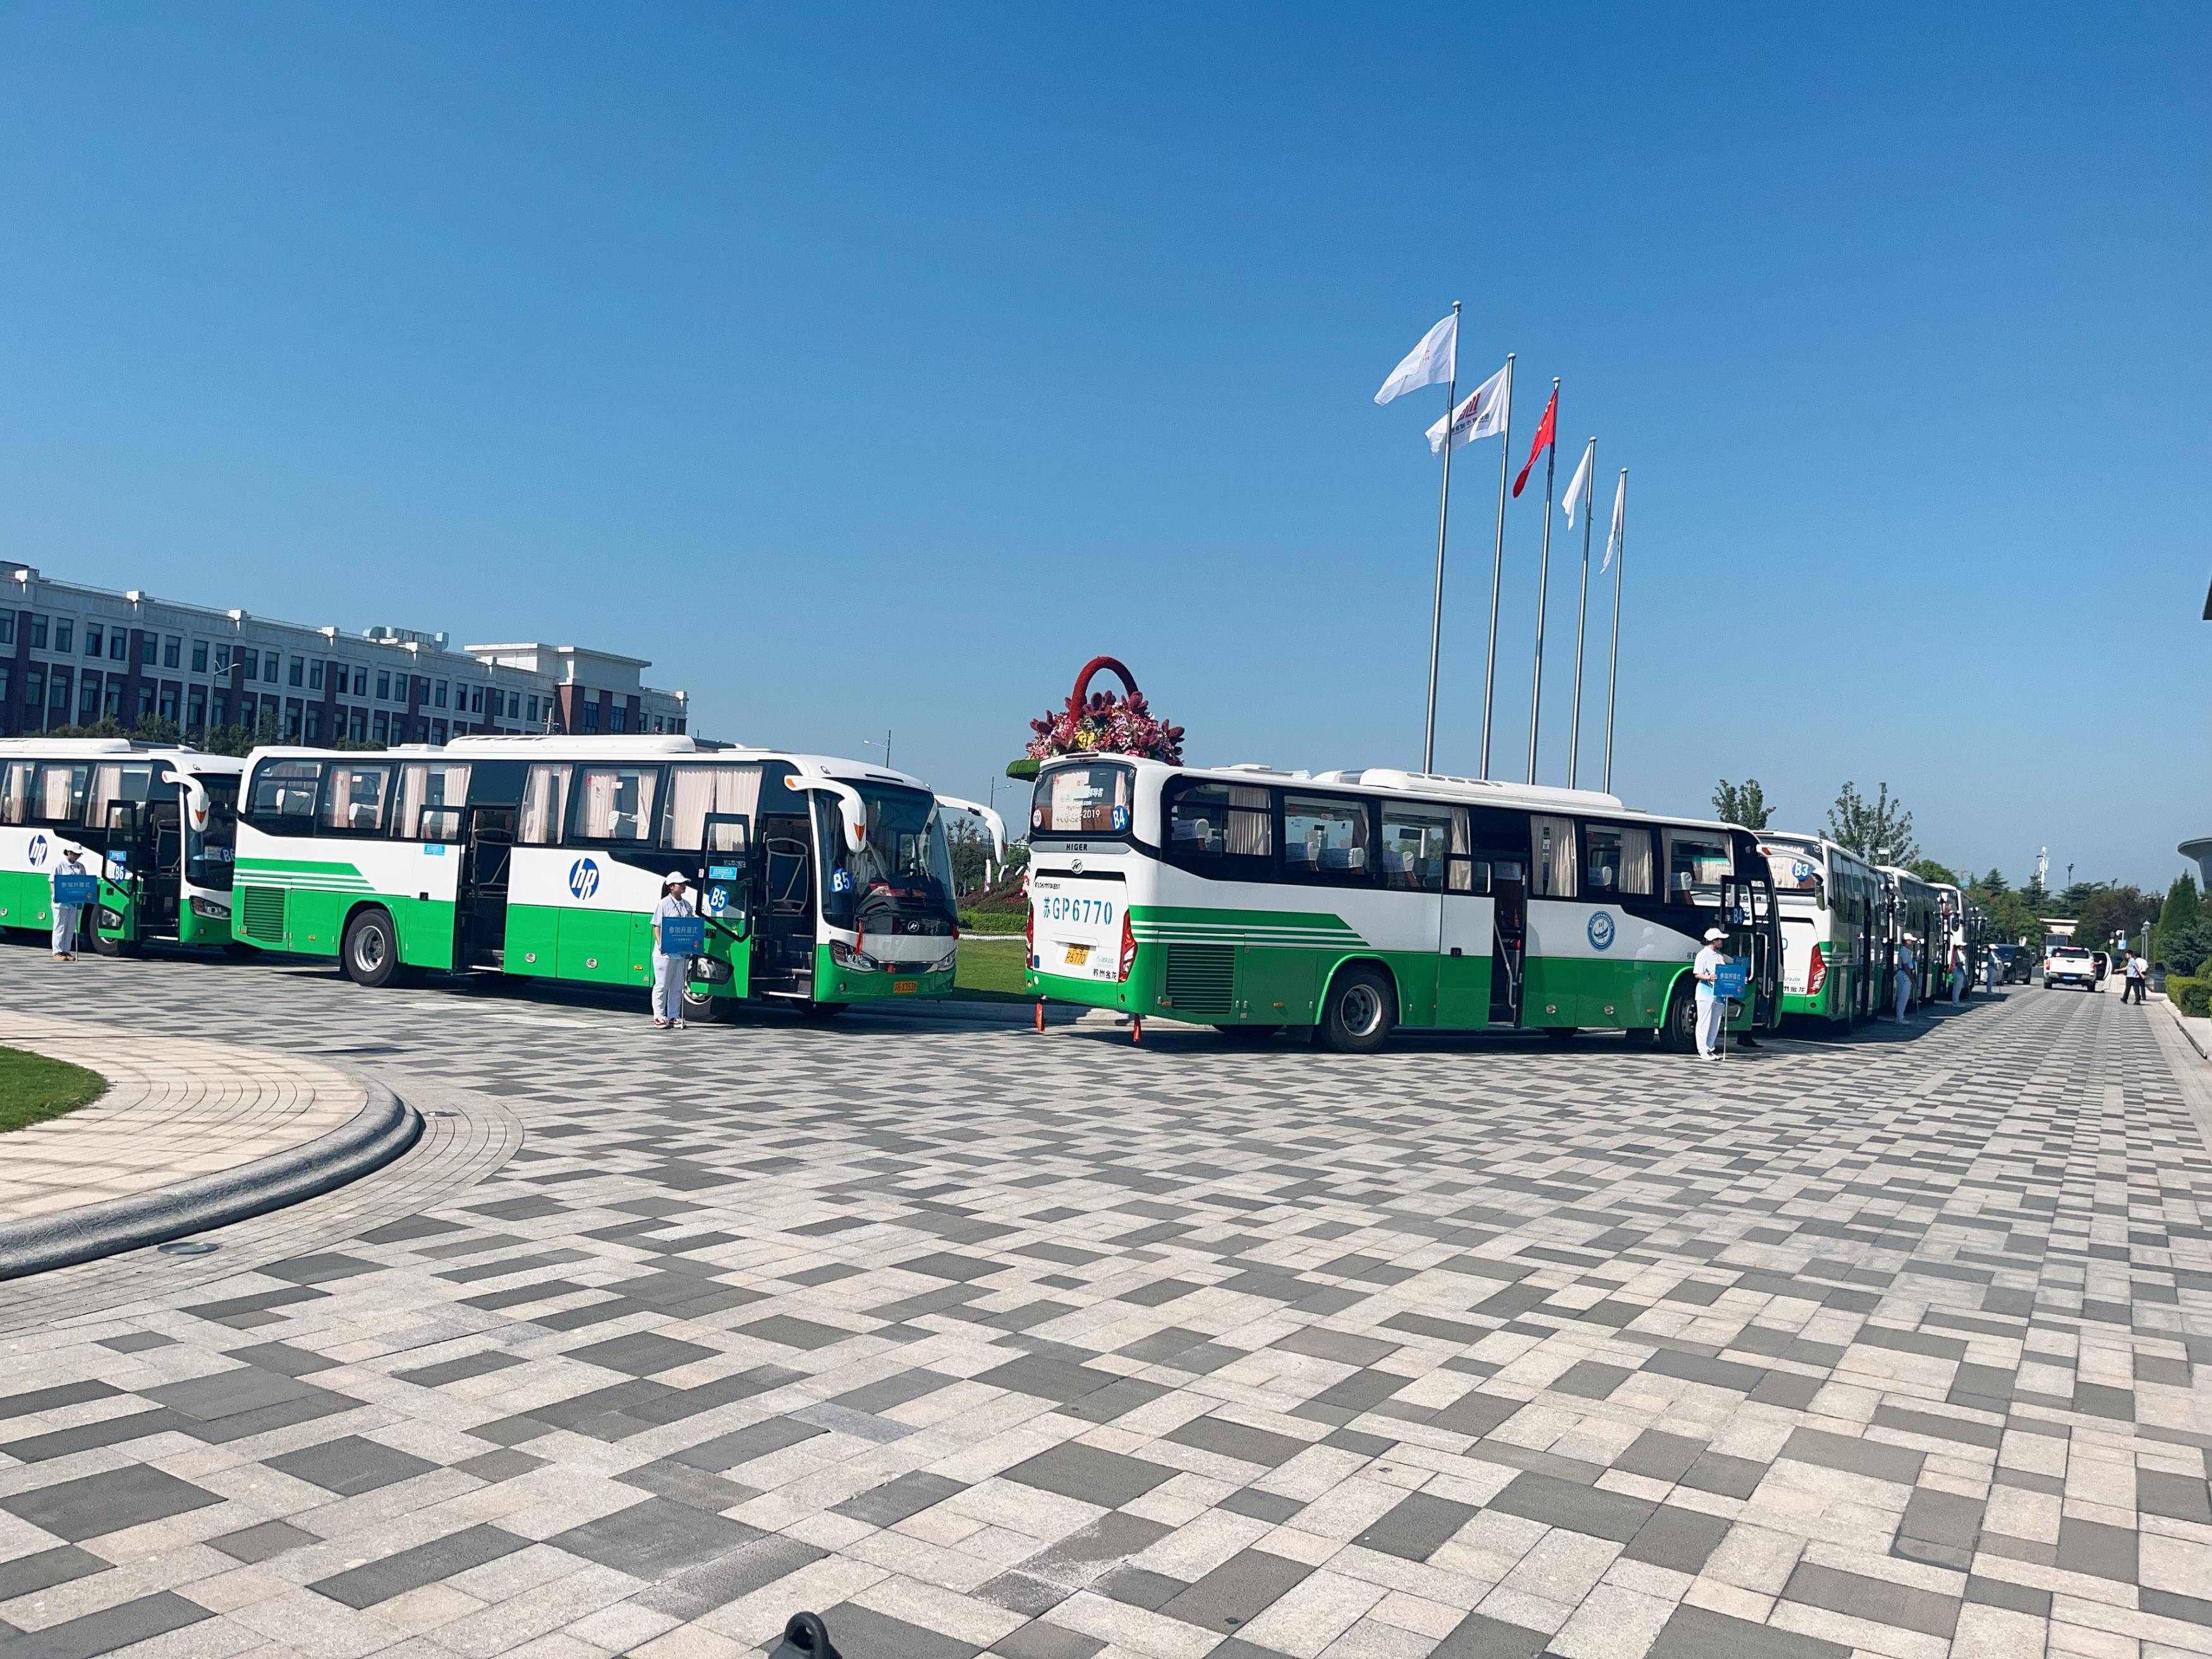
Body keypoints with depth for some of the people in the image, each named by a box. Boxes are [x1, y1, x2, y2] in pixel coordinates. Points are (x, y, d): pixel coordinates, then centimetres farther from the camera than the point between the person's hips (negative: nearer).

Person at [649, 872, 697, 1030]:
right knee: (662, 985, 1)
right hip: (665, 953, -6)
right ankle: (659, 1016, 7)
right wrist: (661, 945, -17)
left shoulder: (687, 905, 13)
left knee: (677, 987, 9)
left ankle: (674, 1016, 14)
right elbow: (657, 927, -7)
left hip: (683, 952, 6)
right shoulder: (664, 904, -5)